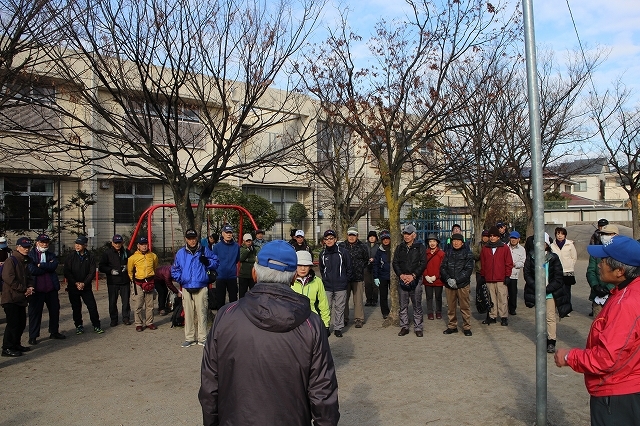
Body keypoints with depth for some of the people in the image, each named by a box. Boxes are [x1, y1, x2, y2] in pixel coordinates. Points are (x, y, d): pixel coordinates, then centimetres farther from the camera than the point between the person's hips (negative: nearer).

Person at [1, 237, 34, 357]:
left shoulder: (25, 261, 16)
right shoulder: (11, 261, -10)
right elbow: (8, 278, -20)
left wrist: (30, 287, -2)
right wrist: (24, 289, -16)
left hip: (21, 298, 9)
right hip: (11, 298, -9)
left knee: (21, 323, 13)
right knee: (13, 323, -7)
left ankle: (16, 344, 25)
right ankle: (7, 348, 2)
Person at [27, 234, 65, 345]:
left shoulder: (51, 254, 10)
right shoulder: (30, 255, -3)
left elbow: (54, 266, -9)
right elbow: (32, 270, -17)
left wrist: (40, 265, -15)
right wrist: (47, 266, -11)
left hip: (51, 288, 5)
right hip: (37, 289, -4)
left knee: (55, 310, 13)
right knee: (35, 312, 4)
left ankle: (54, 332, 28)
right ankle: (33, 336, 15)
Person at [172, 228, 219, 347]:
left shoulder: (205, 251, 3)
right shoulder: (180, 253, 9)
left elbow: (216, 262, 7)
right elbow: (175, 270, 18)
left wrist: (207, 262, -12)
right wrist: (181, 279, 3)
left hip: (201, 288, -2)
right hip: (186, 288, 2)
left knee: (202, 313, -2)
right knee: (188, 314, 7)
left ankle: (202, 338, 9)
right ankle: (189, 338, 17)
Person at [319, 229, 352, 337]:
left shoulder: (343, 252, -3)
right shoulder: (323, 254, 6)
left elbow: (349, 268, 4)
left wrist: (345, 280, 1)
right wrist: (325, 280, 10)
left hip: (341, 286, -2)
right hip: (327, 286, 2)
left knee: (340, 308, 5)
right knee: (327, 307, 3)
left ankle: (338, 328, 15)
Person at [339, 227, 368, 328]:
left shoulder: (362, 247, 4)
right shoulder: (341, 246, 4)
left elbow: (366, 260, 17)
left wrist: (360, 268, 10)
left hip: (358, 278, -1)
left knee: (358, 300, 1)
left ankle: (359, 319, 12)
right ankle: (344, 319, 18)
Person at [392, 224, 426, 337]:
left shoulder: (420, 247, 1)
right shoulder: (400, 247, 10)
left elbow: (423, 263, -6)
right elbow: (395, 263, 7)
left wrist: (413, 275, -15)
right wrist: (401, 275, -8)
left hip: (415, 280, -3)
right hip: (402, 280, 3)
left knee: (417, 305, 2)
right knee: (403, 305, 7)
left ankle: (418, 328, 11)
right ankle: (404, 327, 16)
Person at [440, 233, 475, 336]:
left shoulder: (468, 254, 2)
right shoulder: (448, 253, 12)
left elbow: (468, 270, -5)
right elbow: (443, 267, 8)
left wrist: (456, 280, -13)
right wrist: (448, 279, -10)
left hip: (463, 284, -3)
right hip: (449, 285, 3)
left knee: (465, 307, 0)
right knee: (450, 307, 8)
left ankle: (466, 327, 10)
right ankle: (452, 326, 19)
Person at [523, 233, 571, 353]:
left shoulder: (553, 258, -4)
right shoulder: (531, 257, -1)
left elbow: (558, 278, -4)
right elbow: (527, 275, -1)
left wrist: (547, 289, -13)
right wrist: (537, 288, -12)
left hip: (550, 293, -2)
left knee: (550, 317, -1)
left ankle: (551, 342, 8)